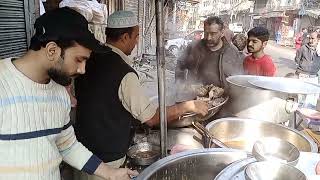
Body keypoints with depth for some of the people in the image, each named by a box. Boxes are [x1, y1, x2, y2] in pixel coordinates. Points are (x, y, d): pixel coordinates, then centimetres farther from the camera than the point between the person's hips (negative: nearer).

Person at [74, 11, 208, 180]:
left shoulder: (89, 58, -4)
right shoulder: (124, 73, -27)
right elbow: (152, 117, -21)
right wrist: (189, 106, -11)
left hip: (82, 146, 7)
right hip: (107, 158, -7)